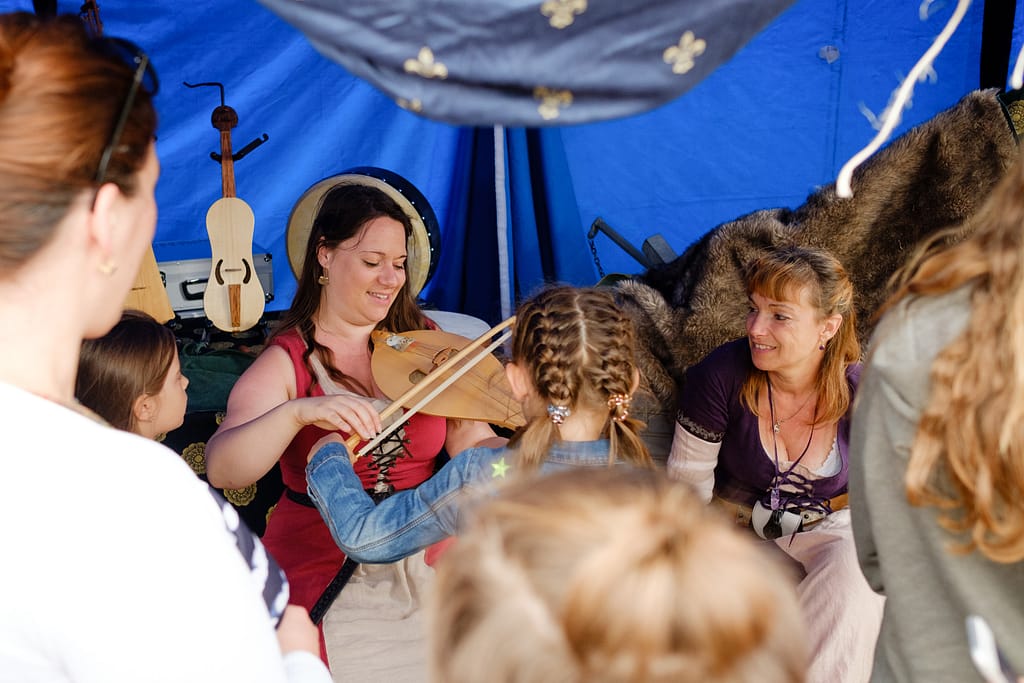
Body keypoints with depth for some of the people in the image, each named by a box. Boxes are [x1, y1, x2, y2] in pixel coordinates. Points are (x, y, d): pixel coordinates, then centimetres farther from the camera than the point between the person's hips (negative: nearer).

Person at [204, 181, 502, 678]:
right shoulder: (286, 363, -7)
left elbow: (474, 446, -5)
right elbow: (221, 470, -21)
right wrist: (298, 412, -37)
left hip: (427, 565, 3)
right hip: (324, 583, -2)